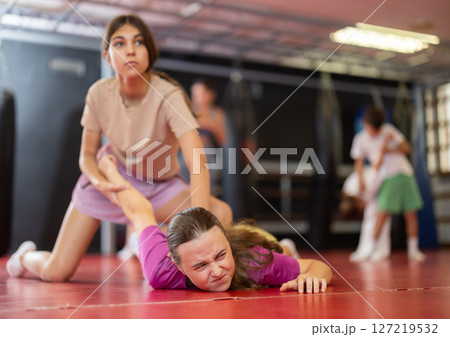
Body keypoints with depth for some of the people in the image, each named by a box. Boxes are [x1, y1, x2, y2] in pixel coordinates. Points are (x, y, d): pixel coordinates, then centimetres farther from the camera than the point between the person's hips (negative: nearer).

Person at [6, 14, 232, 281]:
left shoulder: (169, 95, -28)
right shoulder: (99, 93, -17)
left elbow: (198, 165, -39)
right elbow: (87, 154, -4)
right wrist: (100, 183, -28)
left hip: (160, 185, 0)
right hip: (110, 176, 1)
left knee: (221, 214, -29)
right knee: (56, 272, -7)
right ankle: (26, 256, 33)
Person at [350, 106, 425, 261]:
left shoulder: (389, 130, 6)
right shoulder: (360, 139, 2)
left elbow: (406, 148, 7)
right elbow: (359, 161, 1)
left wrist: (388, 150, -9)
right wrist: (360, 179, -14)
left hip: (405, 173, 3)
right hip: (388, 178, -3)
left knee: (411, 213, 2)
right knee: (383, 214, -17)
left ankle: (413, 250, 14)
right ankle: (369, 250, -10)